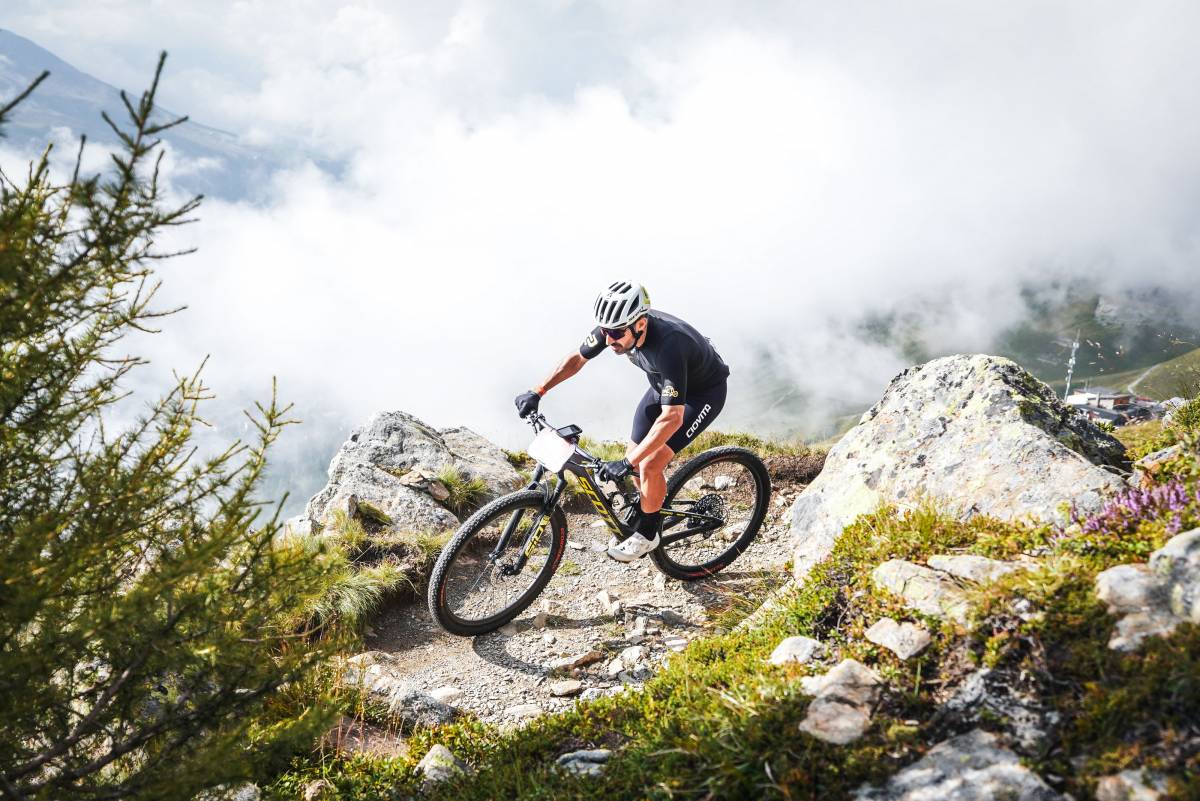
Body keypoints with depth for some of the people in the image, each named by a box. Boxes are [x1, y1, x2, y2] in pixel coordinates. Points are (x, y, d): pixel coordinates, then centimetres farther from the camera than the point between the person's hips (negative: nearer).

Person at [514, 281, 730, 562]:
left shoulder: (667, 345, -43)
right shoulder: (615, 326, -22)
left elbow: (672, 417, -45)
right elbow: (577, 358, -5)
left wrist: (627, 463, -46)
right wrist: (538, 391, -15)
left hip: (704, 392, -7)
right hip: (664, 386, 7)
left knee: (650, 465, -16)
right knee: (635, 456, 6)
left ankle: (648, 533, 8)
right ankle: (638, 516, 32)